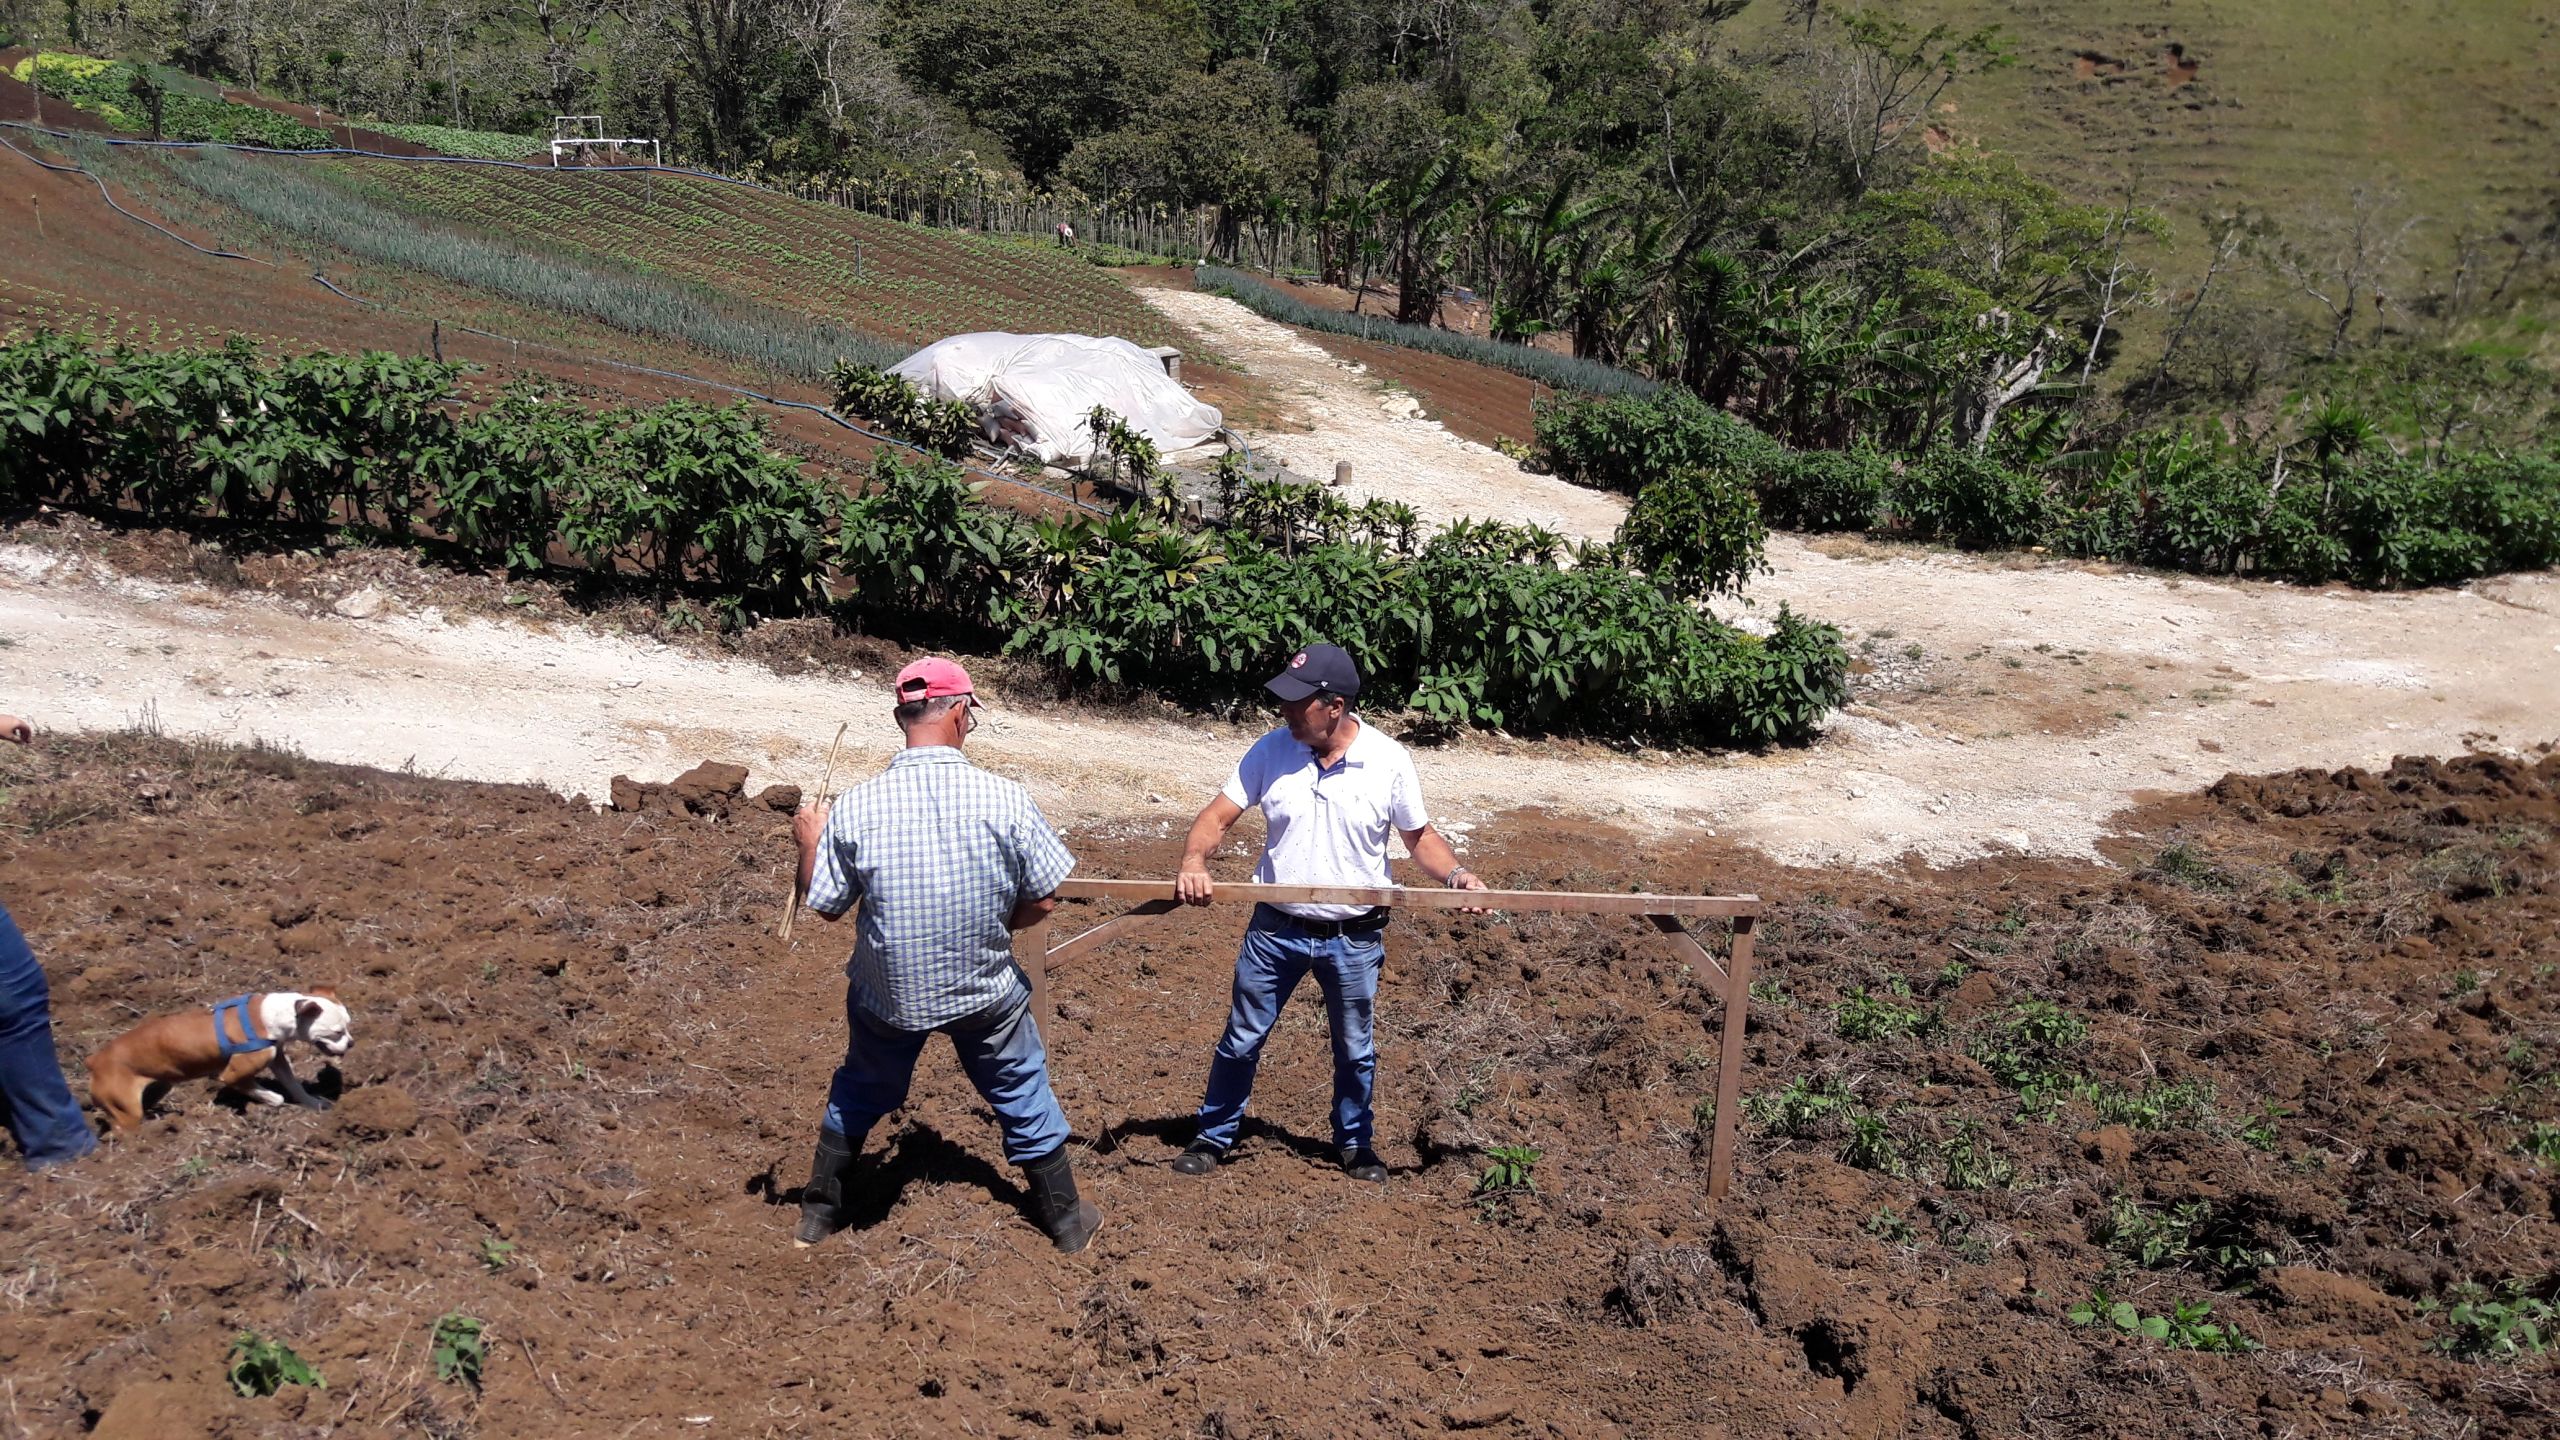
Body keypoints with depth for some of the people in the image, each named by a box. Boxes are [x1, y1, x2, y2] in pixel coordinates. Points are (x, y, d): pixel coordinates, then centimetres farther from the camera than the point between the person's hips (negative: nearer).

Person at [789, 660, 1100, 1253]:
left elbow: (826, 905, -5)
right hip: (987, 991, -1)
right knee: (1024, 1096, 21)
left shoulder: (854, 808, -17)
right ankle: (1067, 1220, 34)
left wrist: (809, 841, 13)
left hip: (888, 993, 1)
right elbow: (1042, 903, -12)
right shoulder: (1004, 798, -20)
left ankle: (819, 1212, 40)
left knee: (858, 1093, 27)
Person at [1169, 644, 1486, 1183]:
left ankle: (1355, 1143, 40)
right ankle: (1213, 1137, 32)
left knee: (1355, 1051, 18)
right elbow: (1217, 816, -9)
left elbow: (1420, 836, -1)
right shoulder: (1272, 750, -11)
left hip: (1353, 937, 0)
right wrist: (1194, 861, -29)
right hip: (1276, 930, 1)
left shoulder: (1388, 760, -13)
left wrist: (1455, 873, -20)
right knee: (1242, 1040, 12)